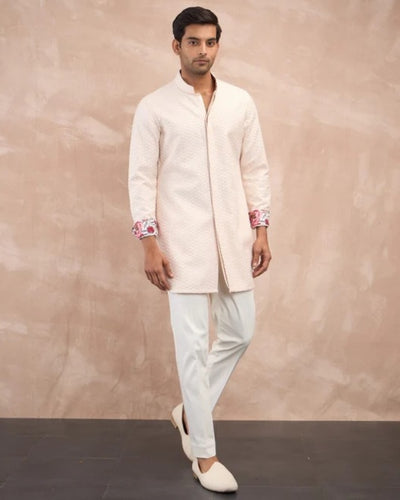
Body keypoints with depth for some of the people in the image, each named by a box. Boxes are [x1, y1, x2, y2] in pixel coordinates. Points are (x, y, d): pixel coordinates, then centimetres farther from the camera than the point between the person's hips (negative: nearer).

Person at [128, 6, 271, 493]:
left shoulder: (241, 102, 7)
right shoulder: (153, 107, -2)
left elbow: (255, 168, 9)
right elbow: (142, 177, -4)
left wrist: (261, 230, 3)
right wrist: (150, 244, -11)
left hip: (234, 236, 4)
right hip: (183, 241, -4)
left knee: (239, 333, 10)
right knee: (193, 344, 0)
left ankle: (191, 410, 33)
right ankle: (204, 453, 13)